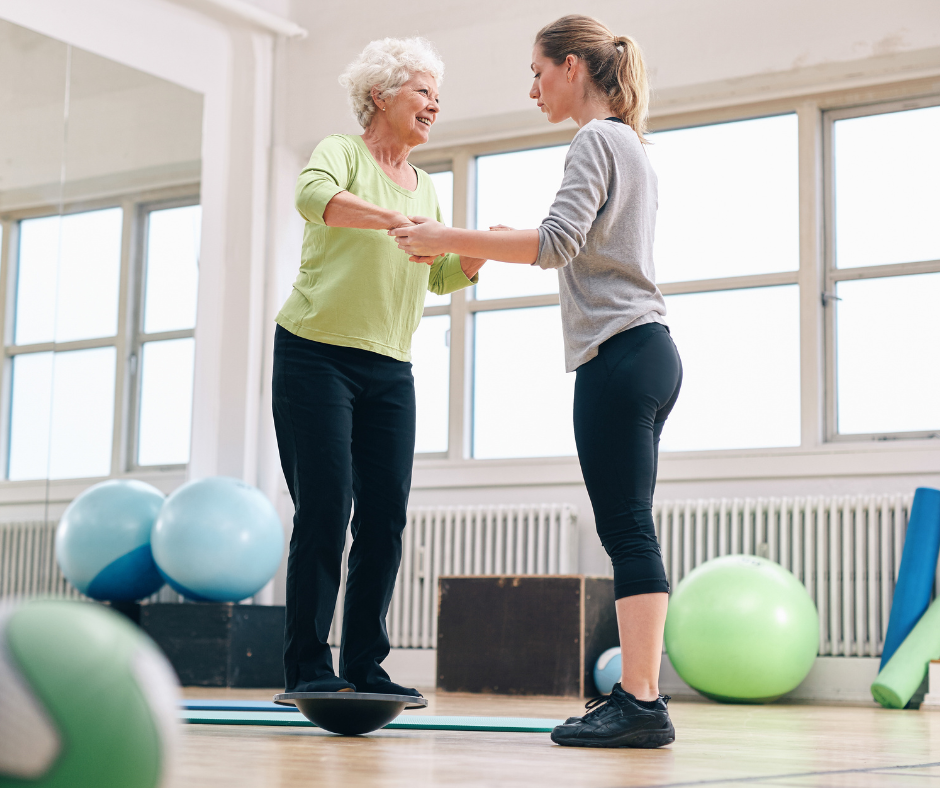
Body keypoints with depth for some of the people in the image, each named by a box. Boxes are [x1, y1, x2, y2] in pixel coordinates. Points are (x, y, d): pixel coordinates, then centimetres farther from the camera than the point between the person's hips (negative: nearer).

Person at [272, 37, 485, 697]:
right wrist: (395, 219, -37)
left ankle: (365, 665, 6)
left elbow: (442, 277, 16)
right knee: (325, 511, -10)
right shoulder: (342, 152, -1)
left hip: (390, 370, 6)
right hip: (317, 355, -6)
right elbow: (313, 196, -24)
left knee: (386, 516, 0)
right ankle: (308, 666, -4)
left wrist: (480, 252, -4)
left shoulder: (425, 186, 19)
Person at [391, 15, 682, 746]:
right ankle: (637, 694, 5)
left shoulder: (597, 140, -5)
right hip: (648, 354, 10)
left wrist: (451, 239, -16)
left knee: (627, 528, -13)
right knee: (630, 529, 6)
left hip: (618, 355, -10)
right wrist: (503, 247, 27)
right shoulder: (634, 146, 24)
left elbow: (559, 241, -19)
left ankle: (641, 701, -15)